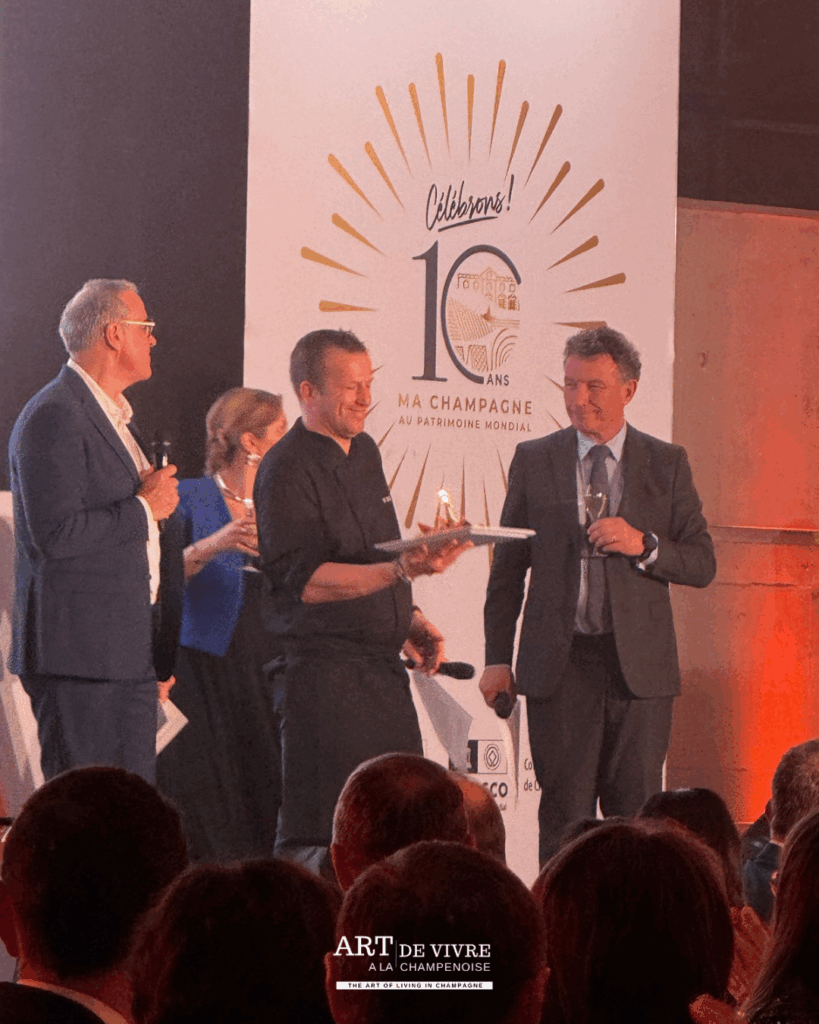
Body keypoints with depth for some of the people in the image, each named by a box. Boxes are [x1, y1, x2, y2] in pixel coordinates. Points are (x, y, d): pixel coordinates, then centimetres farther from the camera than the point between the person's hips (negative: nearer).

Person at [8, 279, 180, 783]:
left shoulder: (116, 417, 19)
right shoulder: (54, 417, -13)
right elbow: (55, 534, -23)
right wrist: (144, 508, -11)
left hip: (130, 655, 10)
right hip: (79, 654, -10)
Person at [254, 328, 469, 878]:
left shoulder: (364, 451, 15)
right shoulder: (286, 471, -11)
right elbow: (306, 580, -20)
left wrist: (408, 618, 15)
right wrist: (402, 570, -29)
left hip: (383, 666, 8)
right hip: (322, 671, -8)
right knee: (322, 839, -10)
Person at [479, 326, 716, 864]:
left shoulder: (667, 464, 7)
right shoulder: (534, 461, 8)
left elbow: (702, 565, 5)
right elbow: (508, 568, 11)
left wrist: (643, 545, -13)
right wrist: (498, 658, 4)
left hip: (640, 667, 0)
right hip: (559, 665, 0)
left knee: (636, 815, 1)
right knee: (564, 814, -1)